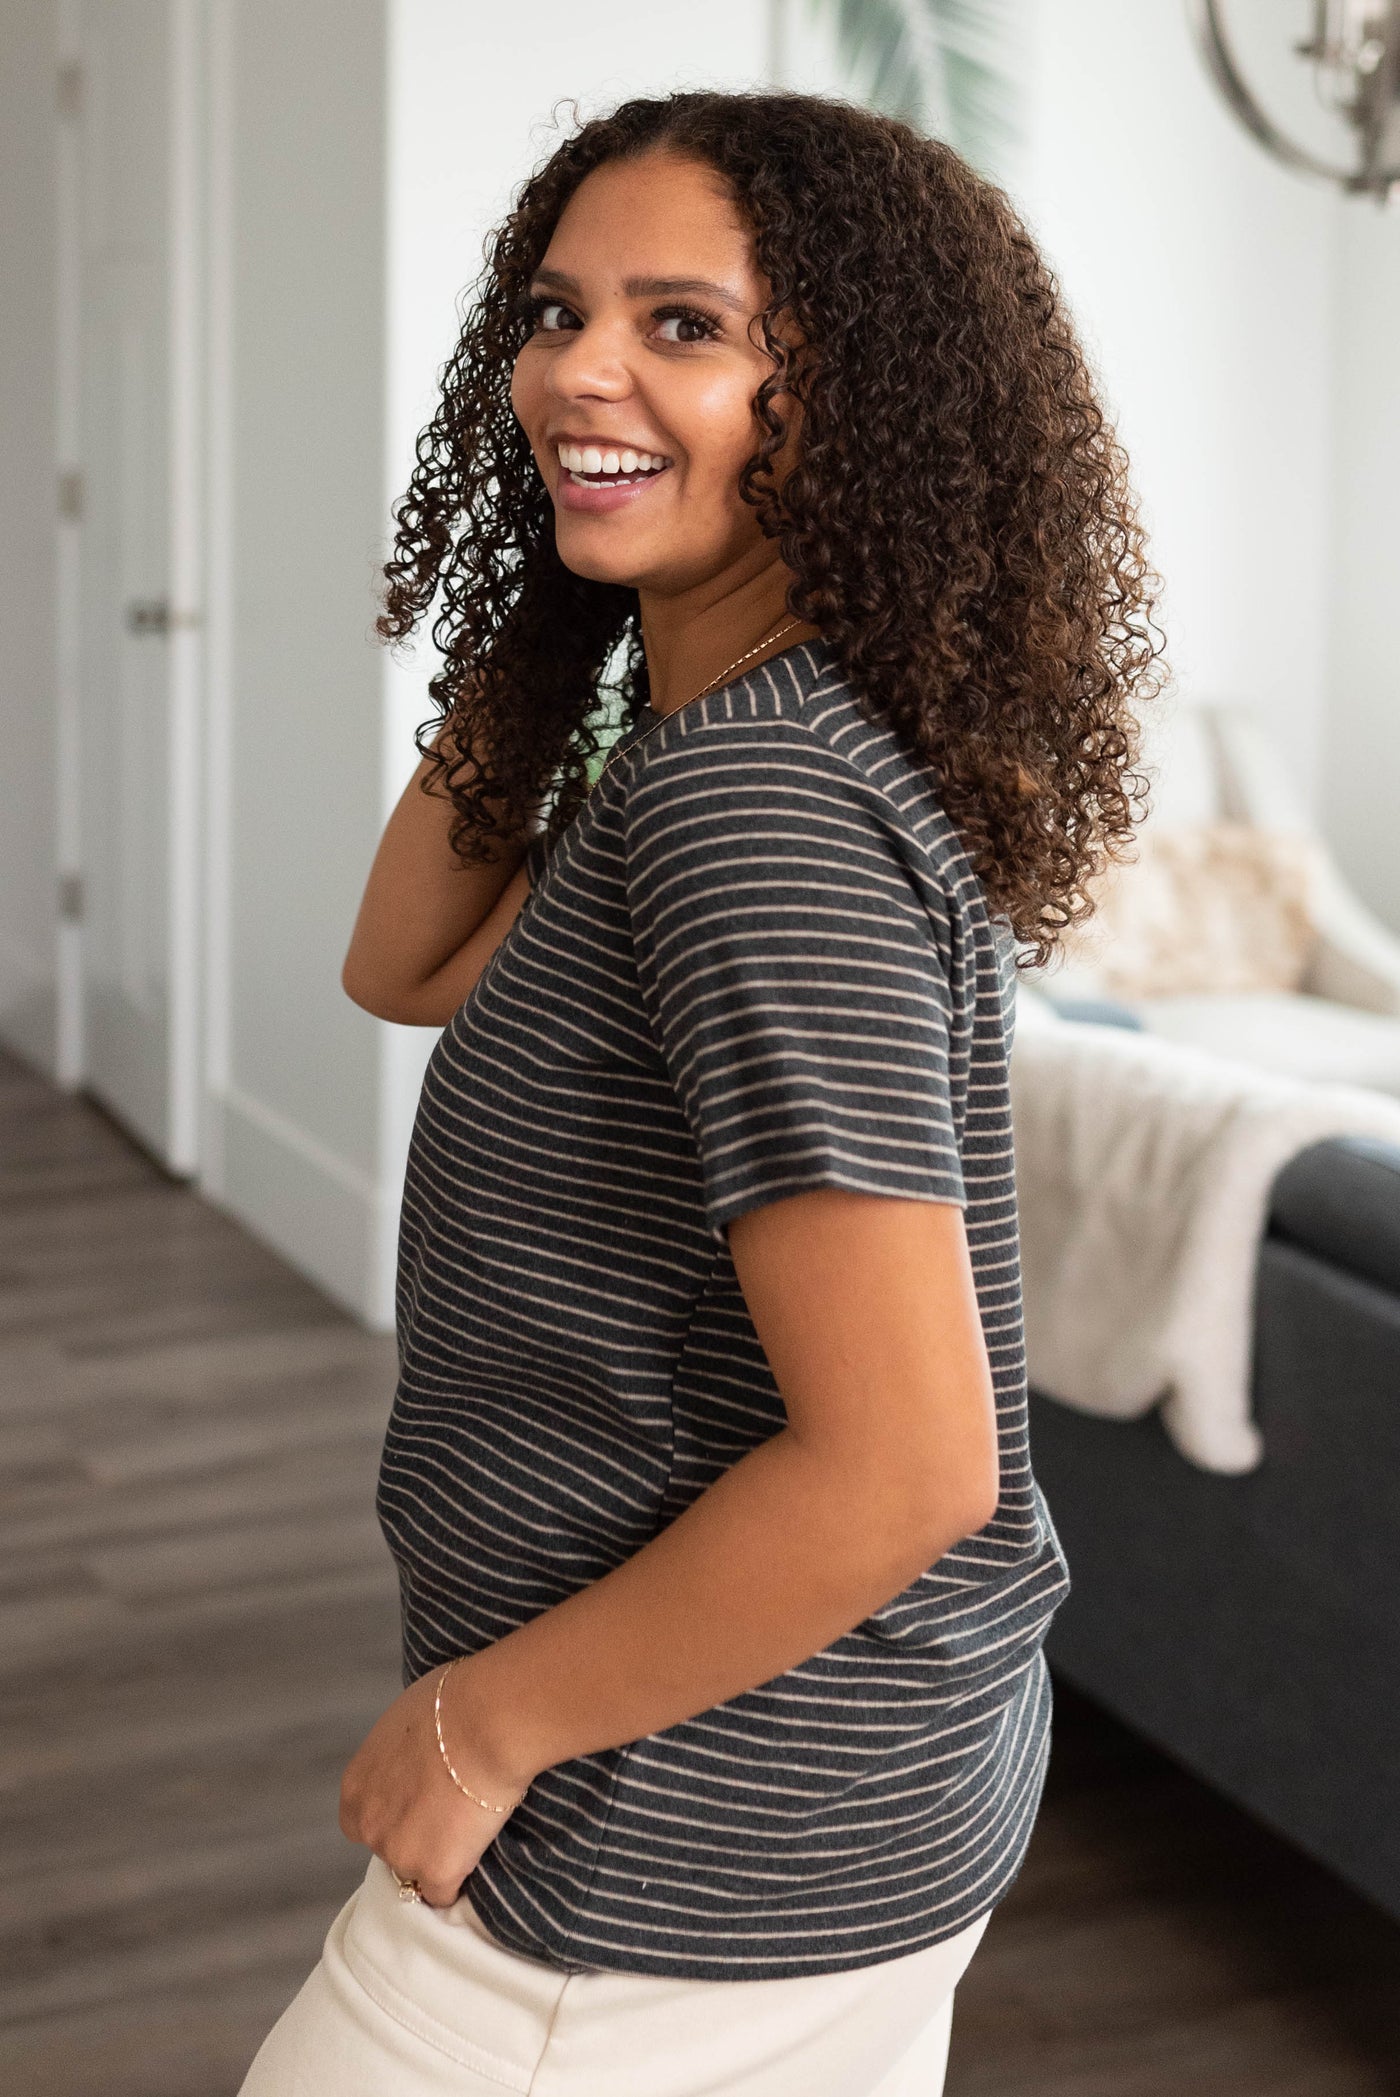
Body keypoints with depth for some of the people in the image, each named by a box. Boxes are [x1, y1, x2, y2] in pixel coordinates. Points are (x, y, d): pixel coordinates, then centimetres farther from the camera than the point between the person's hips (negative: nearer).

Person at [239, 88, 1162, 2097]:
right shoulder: (746, 733, 4)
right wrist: (510, 650, 6)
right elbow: (408, 967, 17)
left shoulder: (751, 799, -25)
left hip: (694, 1845, -9)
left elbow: (902, 1466, -29)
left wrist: (489, 1718, -17)